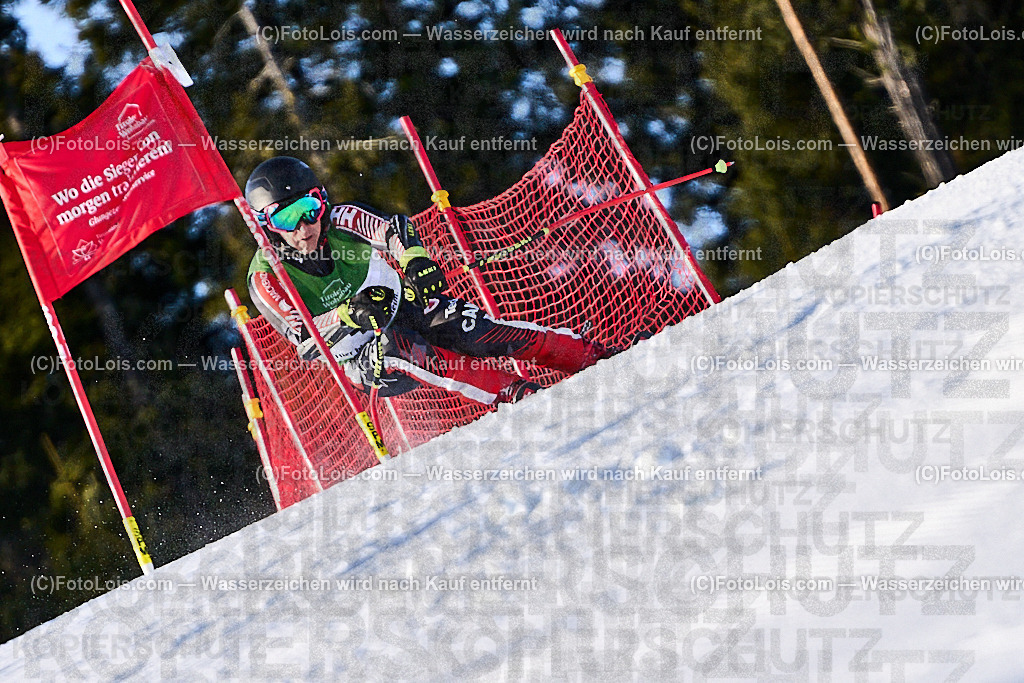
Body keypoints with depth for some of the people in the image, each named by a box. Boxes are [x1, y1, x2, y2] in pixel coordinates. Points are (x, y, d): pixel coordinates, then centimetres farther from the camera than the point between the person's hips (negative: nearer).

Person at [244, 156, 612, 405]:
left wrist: (416, 260, -46)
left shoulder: (339, 221, -8)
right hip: (360, 360, -2)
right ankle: (516, 394, -45)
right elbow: (303, 339, -21)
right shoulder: (267, 278, -13)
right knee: (391, 349, -36)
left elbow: (392, 227, -24)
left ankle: (593, 355, -26)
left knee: (470, 328, -26)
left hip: (402, 307, 2)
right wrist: (348, 315, -39)